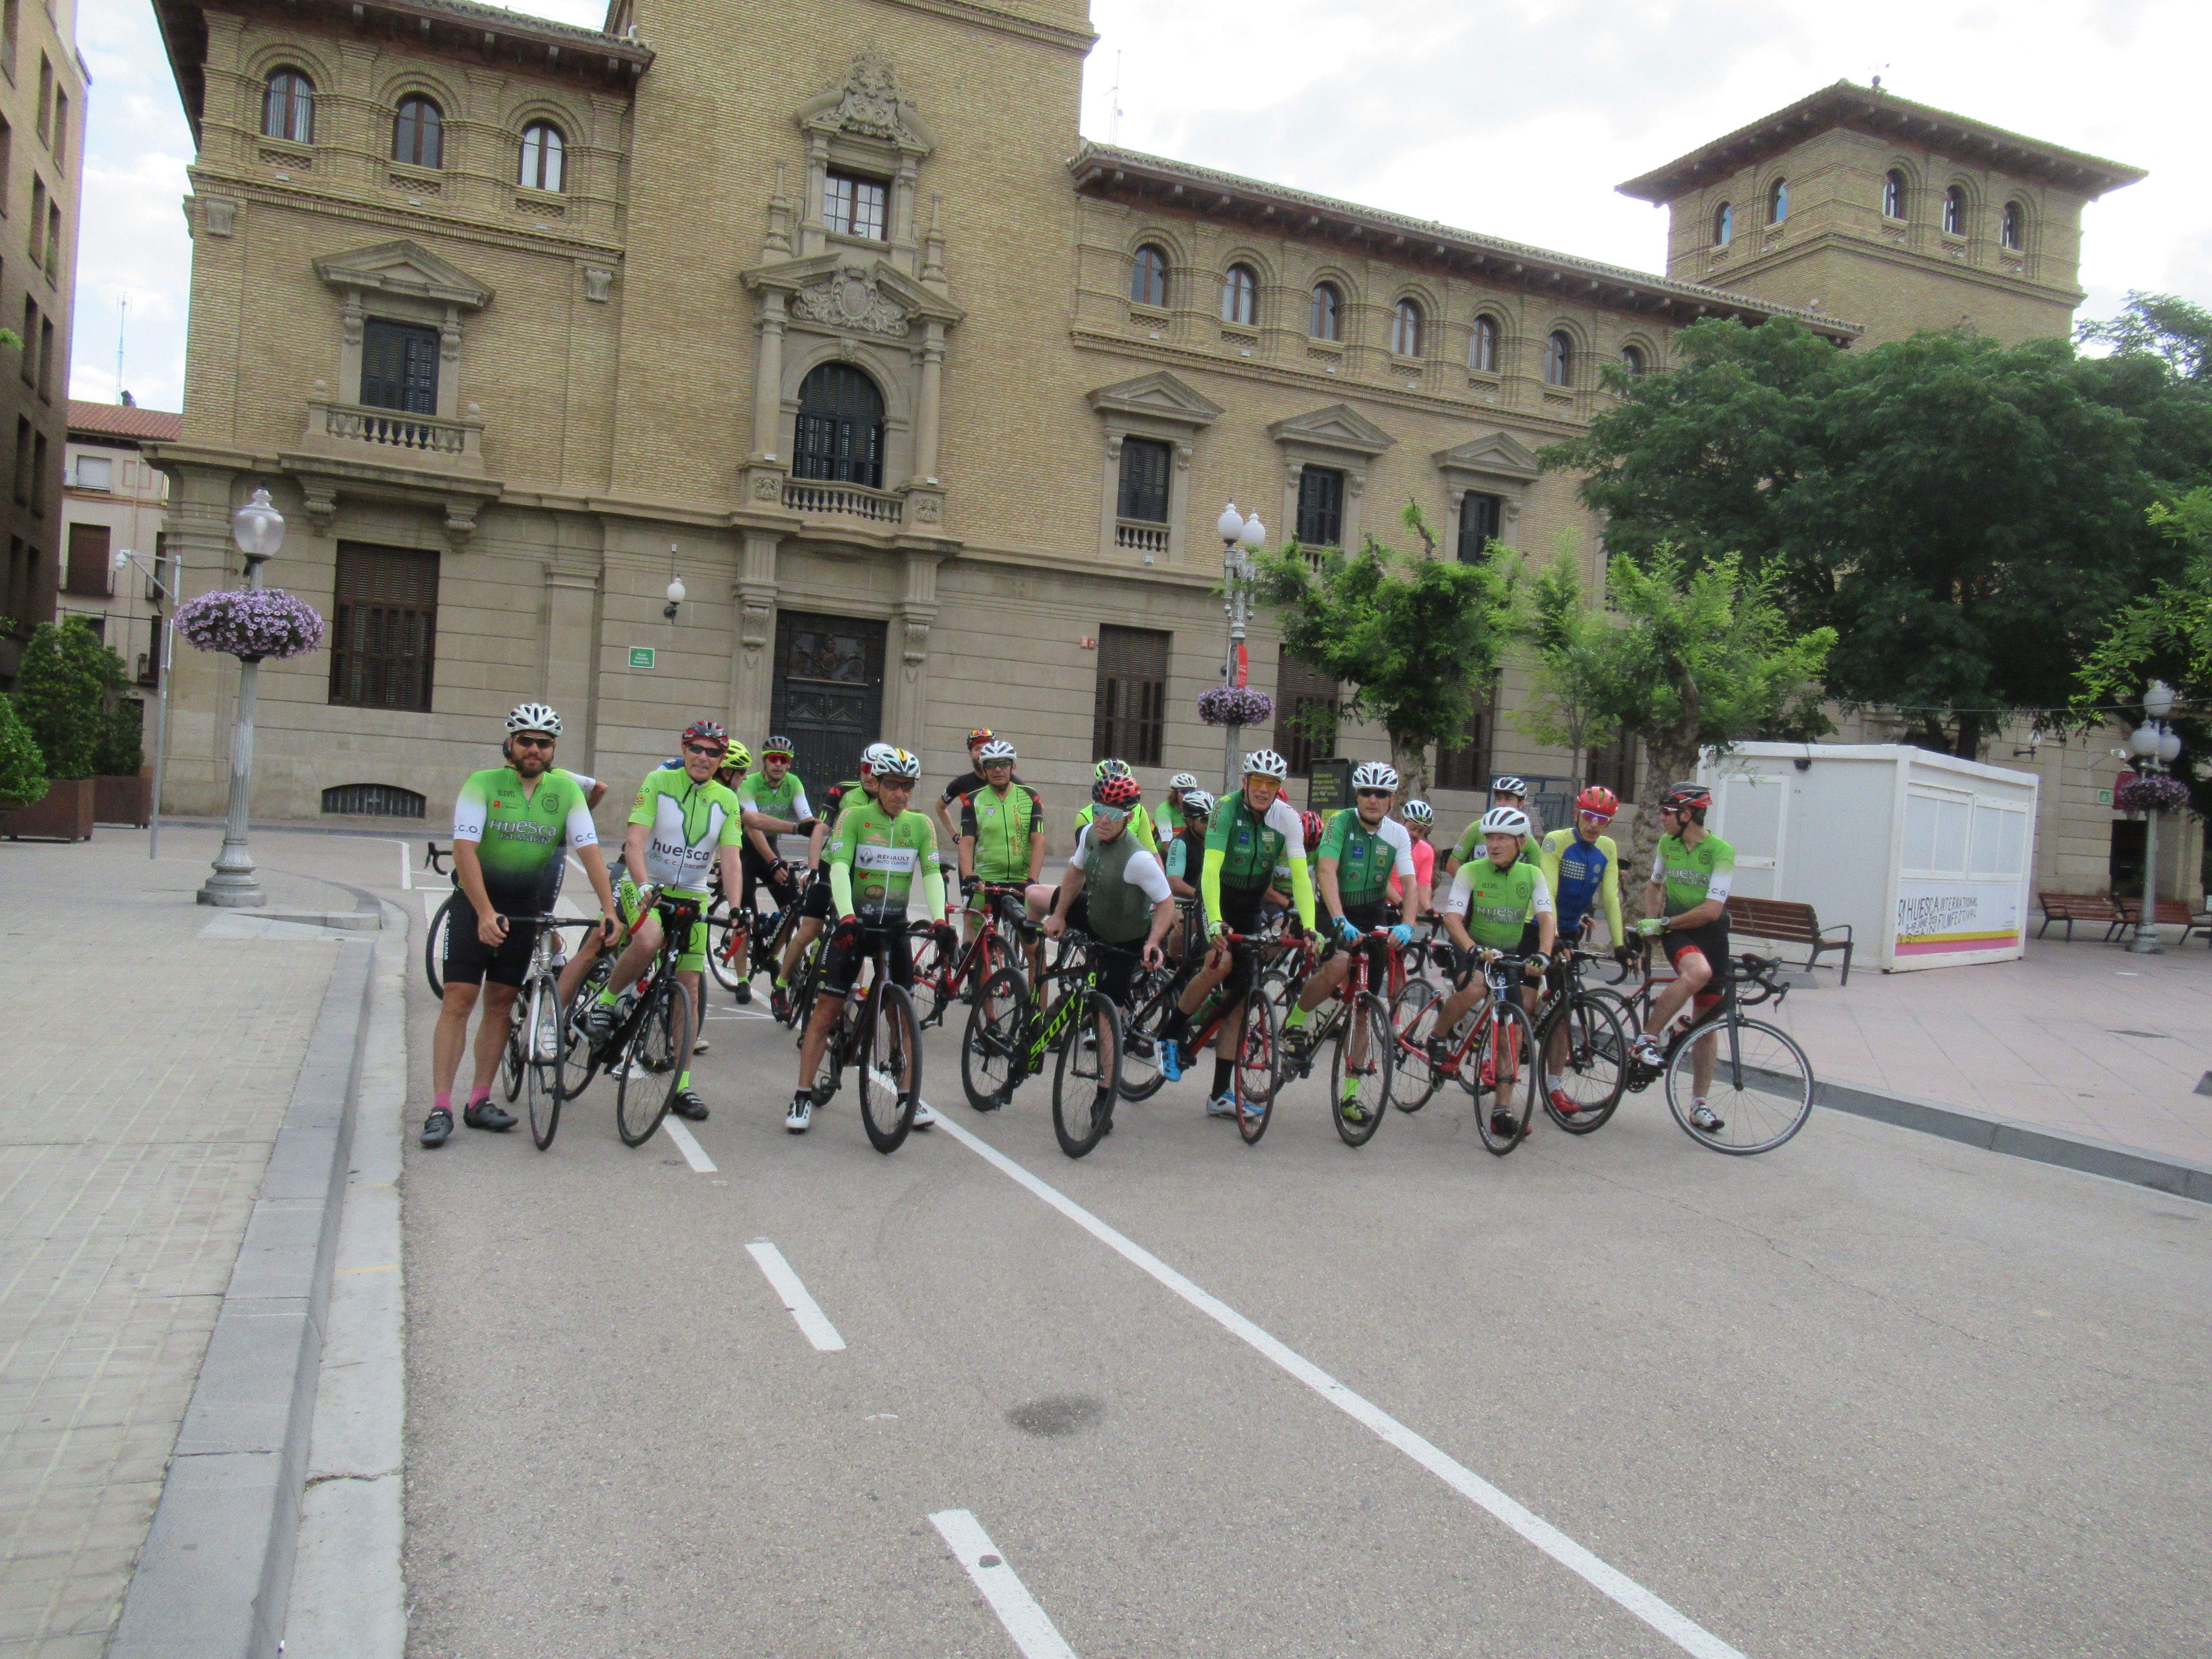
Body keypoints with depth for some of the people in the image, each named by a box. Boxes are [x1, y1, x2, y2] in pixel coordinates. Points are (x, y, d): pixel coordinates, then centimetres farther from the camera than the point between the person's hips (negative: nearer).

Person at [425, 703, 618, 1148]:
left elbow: (589, 850, -9)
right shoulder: (482, 785, -12)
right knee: (459, 999, -8)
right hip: (476, 902, -3)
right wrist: (485, 912, -33)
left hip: (526, 907, 3)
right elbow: (464, 851, -21)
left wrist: (608, 908, -21)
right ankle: (440, 1108, -6)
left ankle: (479, 1102, 14)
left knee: (500, 1002, 6)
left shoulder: (566, 790, -3)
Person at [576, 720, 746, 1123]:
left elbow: (730, 859, -7)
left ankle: (681, 1086, 10)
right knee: (648, 940, -37)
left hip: (692, 897, 3)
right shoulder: (658, 782, -9)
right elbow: (634, 841, -18)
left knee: (688, 991, 1)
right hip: (645, 887, -3)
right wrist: (644, 886, -35)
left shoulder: (727, 800, 0)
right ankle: (605, 1001, -9)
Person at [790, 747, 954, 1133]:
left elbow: (932, 874, -3)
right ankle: (803, 1097, 2)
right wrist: (846, 916, -29)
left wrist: (940, 920, -19)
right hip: (855, 922, -3)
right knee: (827, 1008, -4)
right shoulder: (854, 817, -4)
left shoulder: (921, 825, 6)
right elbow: (839, 867, -15)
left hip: (895, 926, 3)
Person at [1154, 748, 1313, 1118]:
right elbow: (1211, 868, -30)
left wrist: (1309, 926, -27)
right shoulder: (1227, 810, -21)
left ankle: (1222, 1094, 8)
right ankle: (1171, 1033, -7)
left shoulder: (1286, 818, -11)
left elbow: (1300, 875, -15)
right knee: (1221, 961, -32)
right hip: (1217, 899, -4)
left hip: (1250, 908, 4)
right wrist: (1215, 921, -42)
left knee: (1237, 998, 2)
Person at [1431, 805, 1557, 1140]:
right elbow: (1452, 917, -19)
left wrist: (1543, 954, -32)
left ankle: (1501, 1109, 0)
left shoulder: (1532, 875, -1)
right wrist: (1472, 949, -37)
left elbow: (1547, 916, -13)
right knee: (1474, 989, -36)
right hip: (1474, 951, -3)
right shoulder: (1471, 872, -8)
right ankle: (1439, 1037, -6)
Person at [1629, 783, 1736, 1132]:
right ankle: (1647, 1037, -25)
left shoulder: (1721, 851, -14)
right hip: (1674, 928, 1)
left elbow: (1711, 910, -20)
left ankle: (1700, 1104, 13)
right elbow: (1654, 885, 18)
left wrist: (1664, 923, -18)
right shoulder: (1667, 843, 1)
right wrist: (1652, 923, 3)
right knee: (1698, 971, -35)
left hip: (1710, 933, -1)